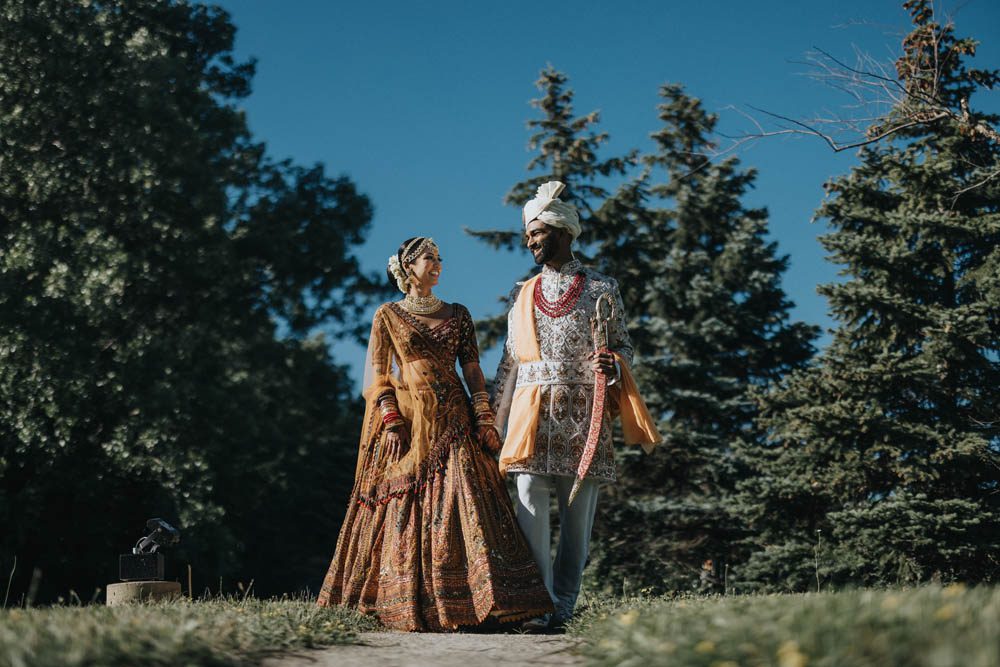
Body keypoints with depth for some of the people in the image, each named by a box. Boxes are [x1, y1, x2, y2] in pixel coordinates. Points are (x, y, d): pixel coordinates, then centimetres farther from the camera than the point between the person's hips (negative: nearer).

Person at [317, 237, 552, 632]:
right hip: (408, 422, -2)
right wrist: (391, 422, -10)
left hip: (453, 422, 2)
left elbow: (473, 372, 11)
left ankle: (478, 602, -10)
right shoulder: (388, 316, 7)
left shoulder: (457, 315, 14)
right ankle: (408, 605, 0)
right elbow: (377, 377, 2)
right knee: (406, 513, -4)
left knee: (460, 506, -8)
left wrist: (485, 419, -1)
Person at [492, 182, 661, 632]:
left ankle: (563, 606, 5)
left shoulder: (601, 290, 6)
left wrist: (612, 364, -17)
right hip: (532, 415, 2)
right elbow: (509, 362, 17)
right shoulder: (523, 295, 16)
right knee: (530, 507, -9)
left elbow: (624, 347, 7)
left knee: (578, 510, -1)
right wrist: (492, 420, 13)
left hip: (582, 414, -2)